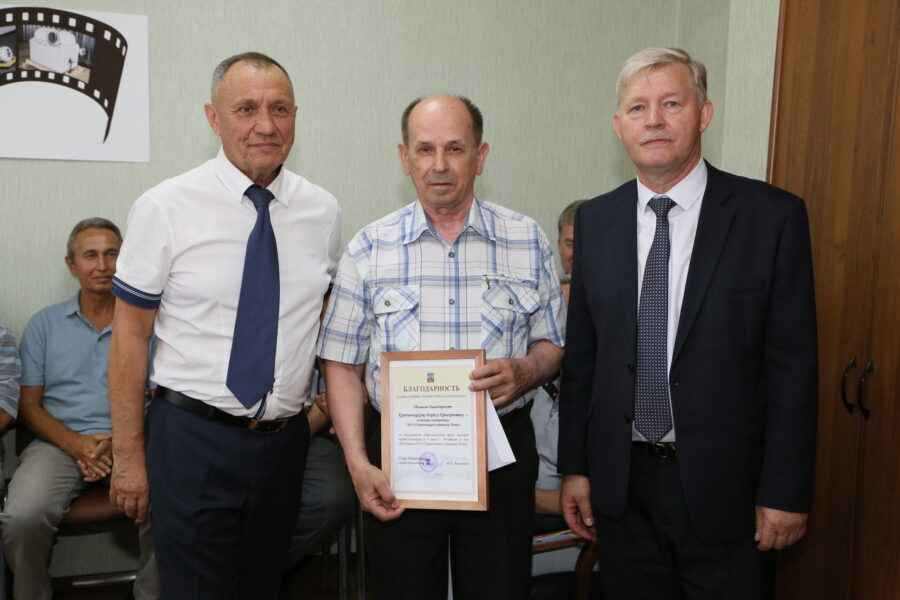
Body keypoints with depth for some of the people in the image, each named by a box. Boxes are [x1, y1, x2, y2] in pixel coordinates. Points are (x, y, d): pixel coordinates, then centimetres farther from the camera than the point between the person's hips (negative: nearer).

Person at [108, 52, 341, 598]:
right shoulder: (165, 208, -9)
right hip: (192, 437, -3)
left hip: (286, 439, 4)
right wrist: (128, 455, -5)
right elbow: (130, 335, -6)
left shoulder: (323, 211, 2)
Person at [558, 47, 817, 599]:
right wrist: (575, 467, 4)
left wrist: (785, 492, -8)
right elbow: (582, 356, 4)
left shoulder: (773, 216, -8)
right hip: (620, 484, 3)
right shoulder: (595, 221, 2)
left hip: (725, 485, -2)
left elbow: (793, 365, -7)